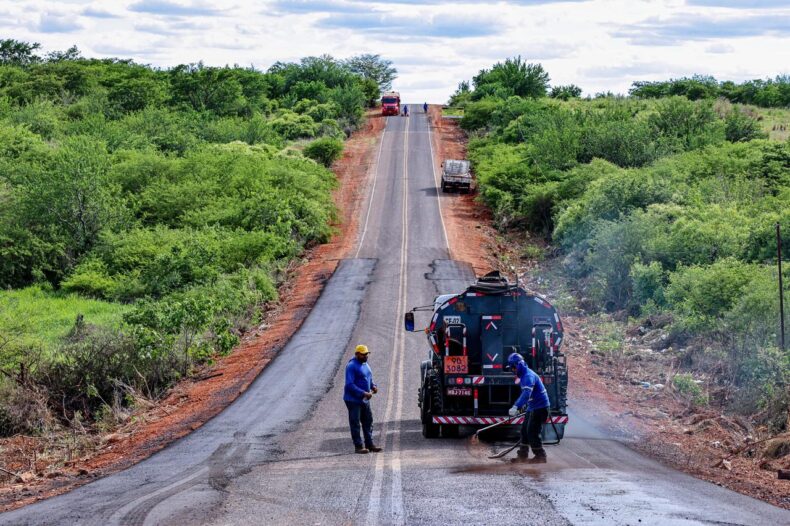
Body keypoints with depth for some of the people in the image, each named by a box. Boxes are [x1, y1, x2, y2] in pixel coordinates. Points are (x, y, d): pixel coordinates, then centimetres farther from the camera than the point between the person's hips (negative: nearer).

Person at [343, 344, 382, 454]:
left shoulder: (365, 364, 12)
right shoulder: (352, 366, -17)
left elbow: (369, 379, 23)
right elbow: (350, 384, -23)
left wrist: (373, 386, 1)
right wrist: (364, 393, -27)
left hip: (364, 400, 9)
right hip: (353, 400, -9)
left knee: (368, 422, 11)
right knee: (355, 423, -2)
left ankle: (369, 444, 17)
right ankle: (358, 446, 1)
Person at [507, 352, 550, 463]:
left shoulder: (528, 376, -22)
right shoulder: (523, 375, 11)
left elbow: (526, 394, -37)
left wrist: (516, 407, -46)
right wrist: (523, 405, 37)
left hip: (540, 407, -10)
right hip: (532, 407, 10)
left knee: (532, 432, -8)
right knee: (525, 430, 12)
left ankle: (540, 457, 0)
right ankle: (523, 456, 18)